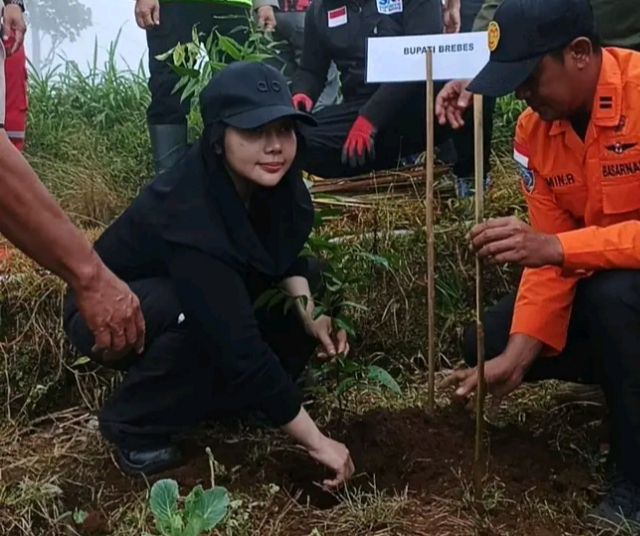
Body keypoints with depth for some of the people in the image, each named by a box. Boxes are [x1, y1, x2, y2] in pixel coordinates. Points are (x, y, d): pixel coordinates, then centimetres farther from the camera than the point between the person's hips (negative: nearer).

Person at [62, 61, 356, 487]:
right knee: (196, 314, -37)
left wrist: (308, 314, -18)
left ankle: (214, 396, 4)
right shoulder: (189, 216, -39)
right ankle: (135, 426, -11)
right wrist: (317, 442, -34)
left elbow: (286, 251, 2)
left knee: (309, 274, -5)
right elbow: (240, 346, -40)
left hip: (179, 293, 7)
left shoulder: (267, 180, -18)